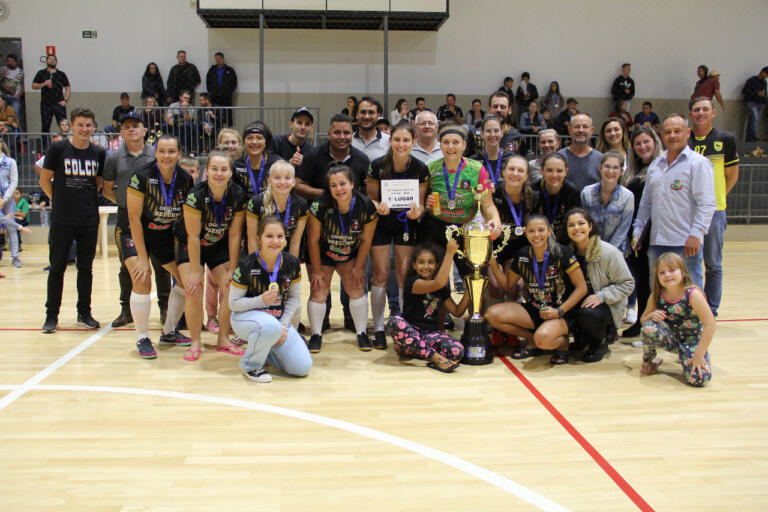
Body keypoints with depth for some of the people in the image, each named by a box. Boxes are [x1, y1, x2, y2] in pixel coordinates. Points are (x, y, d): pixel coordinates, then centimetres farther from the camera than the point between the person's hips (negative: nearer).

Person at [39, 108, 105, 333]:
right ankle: (51, 316, 13)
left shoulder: (99, 153, 4)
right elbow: (45, 180, 3)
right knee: (57, 268, 4)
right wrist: (61, 201, 7)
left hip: (89, 221, 2)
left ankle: (84, 314, 20)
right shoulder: (58, 149, -4)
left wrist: (87, 200, 8)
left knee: (86, 268, 9)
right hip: (62, 221, -2)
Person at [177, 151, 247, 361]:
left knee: (231, 289, -8)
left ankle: (223, 340, 10)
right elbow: (193, 236, -22)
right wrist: (195, 271, -19)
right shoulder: (196, 195, -27)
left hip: (220, 246, 3)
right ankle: (195, 343, 2)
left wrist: (232, 269, -9)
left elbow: (234, 235, -12)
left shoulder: (238, 196, -18)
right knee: (194, 292, -16)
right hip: (191, 247, -3)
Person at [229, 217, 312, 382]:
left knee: (303, 367, -10)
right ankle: (250, 365, -11)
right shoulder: (246, 266, -18)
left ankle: (264, 350, 19)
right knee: (270, 326, -41)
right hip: (245, 317, -4)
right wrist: (262, 300, -28)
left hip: (279, 319, 4)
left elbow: (295, 297, 3)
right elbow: (233, 303, -12)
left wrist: (284, 325, -10)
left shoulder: (292, 264, -8)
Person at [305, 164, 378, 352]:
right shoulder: (320, 207, -28)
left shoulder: (366, 207, -22)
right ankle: (316, 335, 9)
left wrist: (358, 268, -4)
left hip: (351, 256, 1)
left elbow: (366, 240, -9)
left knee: (357, 290, -5)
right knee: (318, 292, -6)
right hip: (322, 256, -1)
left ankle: (361, 333, 11)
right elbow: (313, 240, -16)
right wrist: (317, 270, -10)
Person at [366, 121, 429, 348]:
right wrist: (379, 206, -27)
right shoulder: (377, 166, -14)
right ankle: (378, 328, 7)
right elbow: (371, 198, -5)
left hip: (407, 222, 1)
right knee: (381, 274, -3)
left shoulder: (420, 169, -11)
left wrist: (417, 211, -27)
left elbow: (421, 203, -5)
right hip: (381, 221, -1)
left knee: (404, 274, 0)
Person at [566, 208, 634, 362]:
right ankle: (582, 339, 9)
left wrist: (601, 296, -24)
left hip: (608, 305, -5)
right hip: (579, 302, 5)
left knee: (587, 313, -36)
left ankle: (601, 343, -1)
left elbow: (627, 284, -11)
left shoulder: (609, 252, -16)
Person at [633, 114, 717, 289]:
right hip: (656, 242, 6)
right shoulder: (655, 165, 16)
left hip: (685, 243, -6)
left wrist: (695, 234, -20)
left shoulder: (698, 163, -4)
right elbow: (646, 202, 23)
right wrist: (637, 230, 16)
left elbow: (707, 204, -11)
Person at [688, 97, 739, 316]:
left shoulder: (726, 139, 3)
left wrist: (715, 197, 3)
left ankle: (711, 311, 15)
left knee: (713, 265, 5)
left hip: (714, 210, -1)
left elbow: (732, 176, 8)